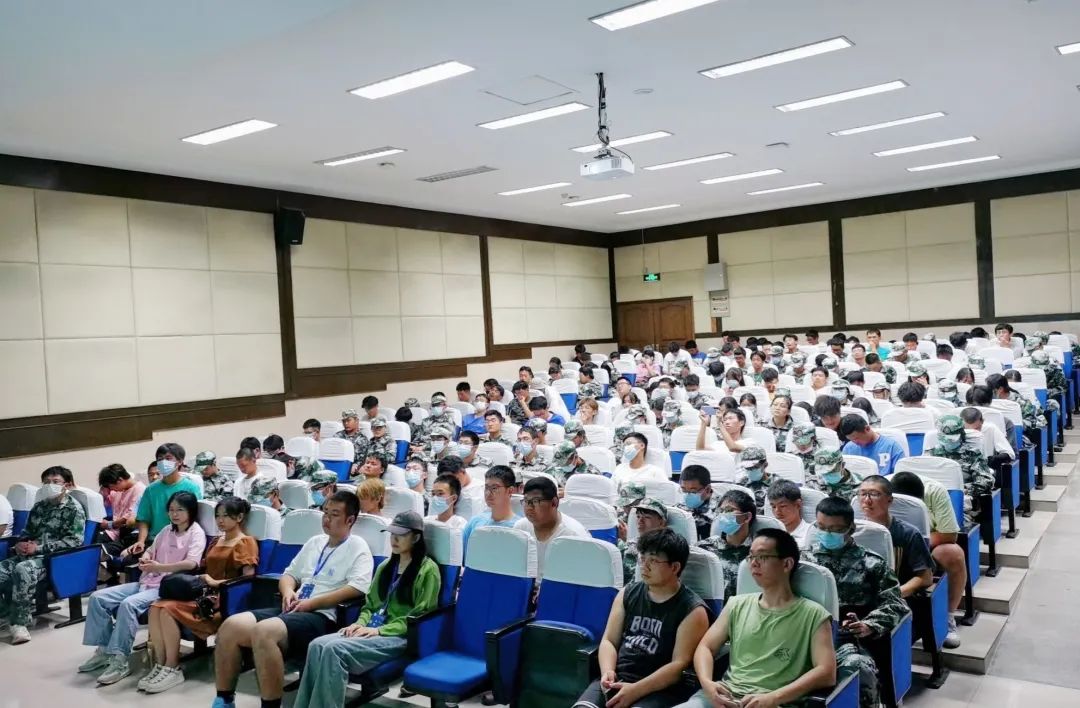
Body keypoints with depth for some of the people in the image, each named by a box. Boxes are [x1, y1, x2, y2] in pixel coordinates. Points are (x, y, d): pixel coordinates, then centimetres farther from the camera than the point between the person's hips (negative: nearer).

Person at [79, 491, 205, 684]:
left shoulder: (196, 533, -6)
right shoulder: (167, 530, 19)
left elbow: (191, 563, -21)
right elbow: (150, 550, 24)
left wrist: (160, 567, -30)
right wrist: (144, 559, -1)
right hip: (147, 582, 8)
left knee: (128, 604, -33)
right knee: (98, 598, -5)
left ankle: (120, 660, -26)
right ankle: (104, 650, 2)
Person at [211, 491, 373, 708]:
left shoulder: (358, 547, -1)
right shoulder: (314, 542, 22)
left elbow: (357, 589, -15)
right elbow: (289, 574, 27)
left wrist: (311, 603, -16)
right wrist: (288, 591, 2)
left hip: (322, 616, -8)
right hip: (292, 610, 8)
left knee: (264, 632, -32)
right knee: (230, 626, -11)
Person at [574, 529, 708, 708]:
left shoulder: (692, 611, -1)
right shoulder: (628, 594, 14)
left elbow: (680, 665, -9)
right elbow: (609, 640, 13)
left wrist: (636, 691, -18)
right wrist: (607, 671, -8)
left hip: (659, 689, -4)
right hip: (616, 679, 4)